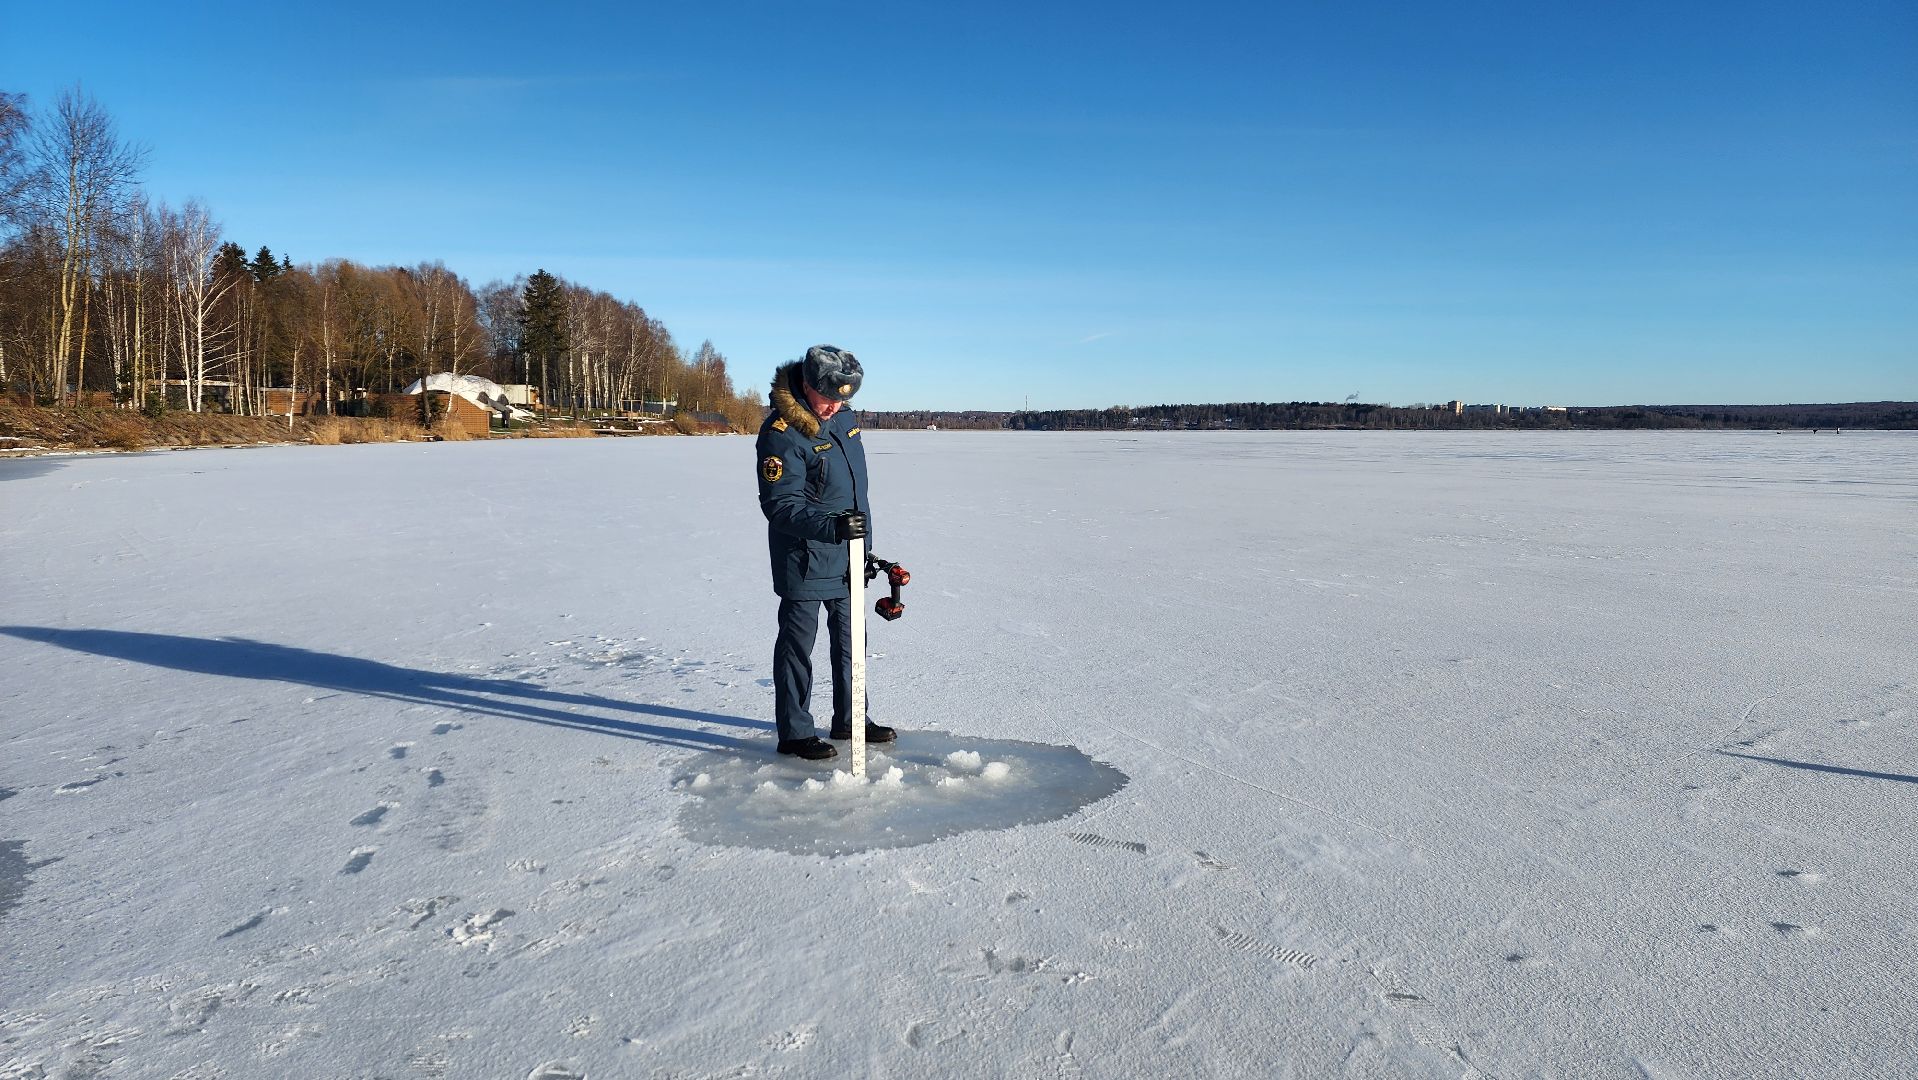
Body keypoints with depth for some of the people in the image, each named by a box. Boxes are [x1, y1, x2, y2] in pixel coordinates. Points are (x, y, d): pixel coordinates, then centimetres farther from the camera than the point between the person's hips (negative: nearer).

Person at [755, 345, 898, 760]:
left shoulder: (843, 417, 6)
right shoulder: (781, 433, -19)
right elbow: (780, 505, -23)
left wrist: (864, 547, 18)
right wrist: (830, 526, -37)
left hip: (845, 559, 8)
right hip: (804, 562, -8)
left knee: (851, 640, 17)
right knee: (798, 645, 3)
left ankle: (850, 719, 31)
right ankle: (794, 732, 15)